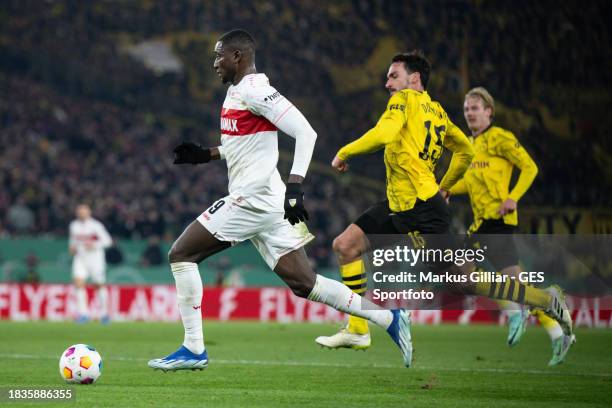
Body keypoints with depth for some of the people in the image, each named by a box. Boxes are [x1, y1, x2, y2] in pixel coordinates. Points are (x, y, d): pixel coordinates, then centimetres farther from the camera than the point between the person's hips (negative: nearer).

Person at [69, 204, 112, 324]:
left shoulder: (95, 225, -10)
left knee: (99, 285, 7)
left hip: (95, 258, -3)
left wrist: (94, 245, -22)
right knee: (78, 282, -15)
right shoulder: (74, 225, 6)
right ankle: (83, 313, -15)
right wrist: (72, 247, 3)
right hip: (80, 258, 3)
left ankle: (104, 312, 26)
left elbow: (107, 240, -9)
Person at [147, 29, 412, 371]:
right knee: (304, 283, 8)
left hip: (252, 199, -10)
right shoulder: (237, 90, 17)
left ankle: (193, 349, -1)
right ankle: (389, 318, 7)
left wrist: (295, 185, -29)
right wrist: (206, 155, 24)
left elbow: (305, 132, -20)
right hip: (264, 202, 10)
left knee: (181, 254, -4)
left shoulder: (254, 90, -13)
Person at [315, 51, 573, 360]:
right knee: (345, 245, 3)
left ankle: (547, 299, 3)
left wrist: (344, 153, -12)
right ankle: (358, 331, 6)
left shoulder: (405, 99, -8)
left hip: (422, 210, -10)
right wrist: (445, 186, 31)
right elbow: (465, 151, 24)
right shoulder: (436, 111, 16)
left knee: (467, 279, -7)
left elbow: (383, 134, -25)